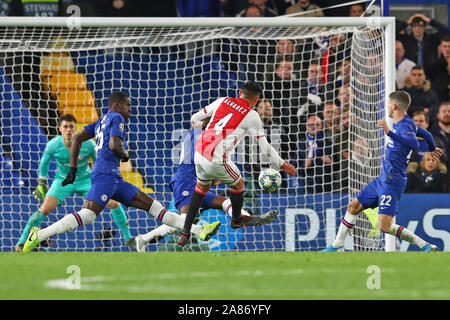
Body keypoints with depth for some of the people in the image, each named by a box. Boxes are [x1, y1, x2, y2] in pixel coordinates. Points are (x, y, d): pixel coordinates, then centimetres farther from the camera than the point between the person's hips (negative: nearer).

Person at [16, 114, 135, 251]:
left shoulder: (88, 144, -21)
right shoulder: (53, 145, -19)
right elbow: (44, 162, 2)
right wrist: (41, 184, 9)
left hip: (85, 180, 1)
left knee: (114, 204, -11)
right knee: (45, 209, -23)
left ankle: (128, 239, 8)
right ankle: (22, 242, -10)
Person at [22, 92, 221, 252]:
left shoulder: (100, 122, 25)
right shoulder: (116, 118, -1)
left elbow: (77, 138, 21)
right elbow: (114, 145, -15)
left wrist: (73, 169, 18)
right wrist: (125, 155, 6)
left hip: (114, 179, 10)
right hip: (105, 174, -10)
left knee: (152, 205, 5)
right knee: (87, 216, -23)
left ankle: (198, 231, 3)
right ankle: (39, 235, -26)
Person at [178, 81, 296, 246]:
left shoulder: (222, 101, 10)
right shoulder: (251, 116, -1)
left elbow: (195, 118, 18)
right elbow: (265, 147, 2)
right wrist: (282, 164, 15)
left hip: (199, 152, 5)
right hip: (216, 161, -5)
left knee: (202, 187, 27)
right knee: (238, 184, 23)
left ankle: (185, 232, 20)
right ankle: (236, 220, 46)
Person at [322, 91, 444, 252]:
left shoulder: (405, 126, -19)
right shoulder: (403, 123, 11)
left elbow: (414, 144, -39)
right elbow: (426, 134, 29)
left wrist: (390, 133, -48)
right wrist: (432, 149, 50)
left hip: (392, 182, -10)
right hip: (383, 179, 10)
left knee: (385, 226, -19)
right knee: (354, 206, 18)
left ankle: (426, 246, -15)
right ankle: (337, 246, 32)